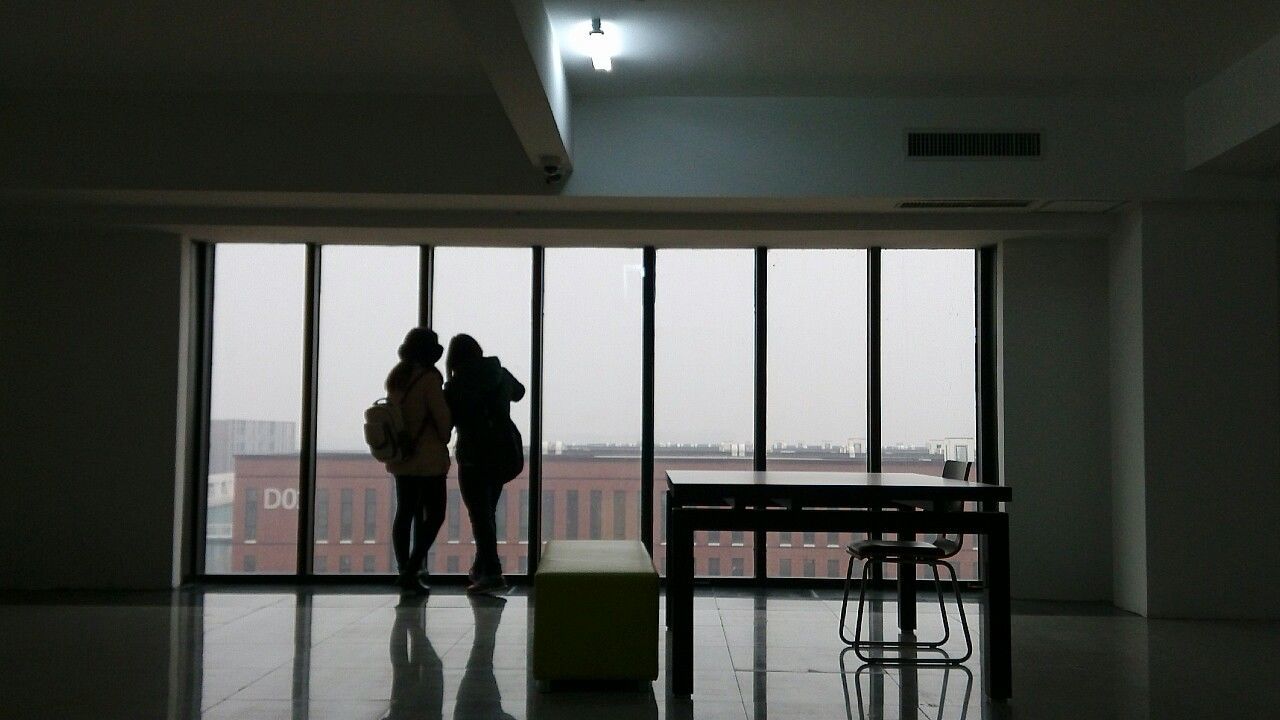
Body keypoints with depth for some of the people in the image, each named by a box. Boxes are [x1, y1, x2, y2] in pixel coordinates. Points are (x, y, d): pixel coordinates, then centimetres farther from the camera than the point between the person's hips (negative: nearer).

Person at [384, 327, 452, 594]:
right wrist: (444, 438, 6)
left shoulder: (395, 378, 10)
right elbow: (442, 417, -12)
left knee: (405, 513, 10)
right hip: (428, 457, -7)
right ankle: (411, 571, -9)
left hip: (400, 456, 7)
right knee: (435, 514, -1)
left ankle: (406, 570, 12)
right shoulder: (429, 378, -13)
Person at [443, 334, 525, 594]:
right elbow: (519, 392, 24)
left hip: (472, 458, -6)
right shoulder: (500, 375, 5)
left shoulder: (456, 386, -12)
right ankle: (482, 568, 27)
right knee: (488, 513, 17)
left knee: (480, 515, -4)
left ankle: (492, 572, -11)